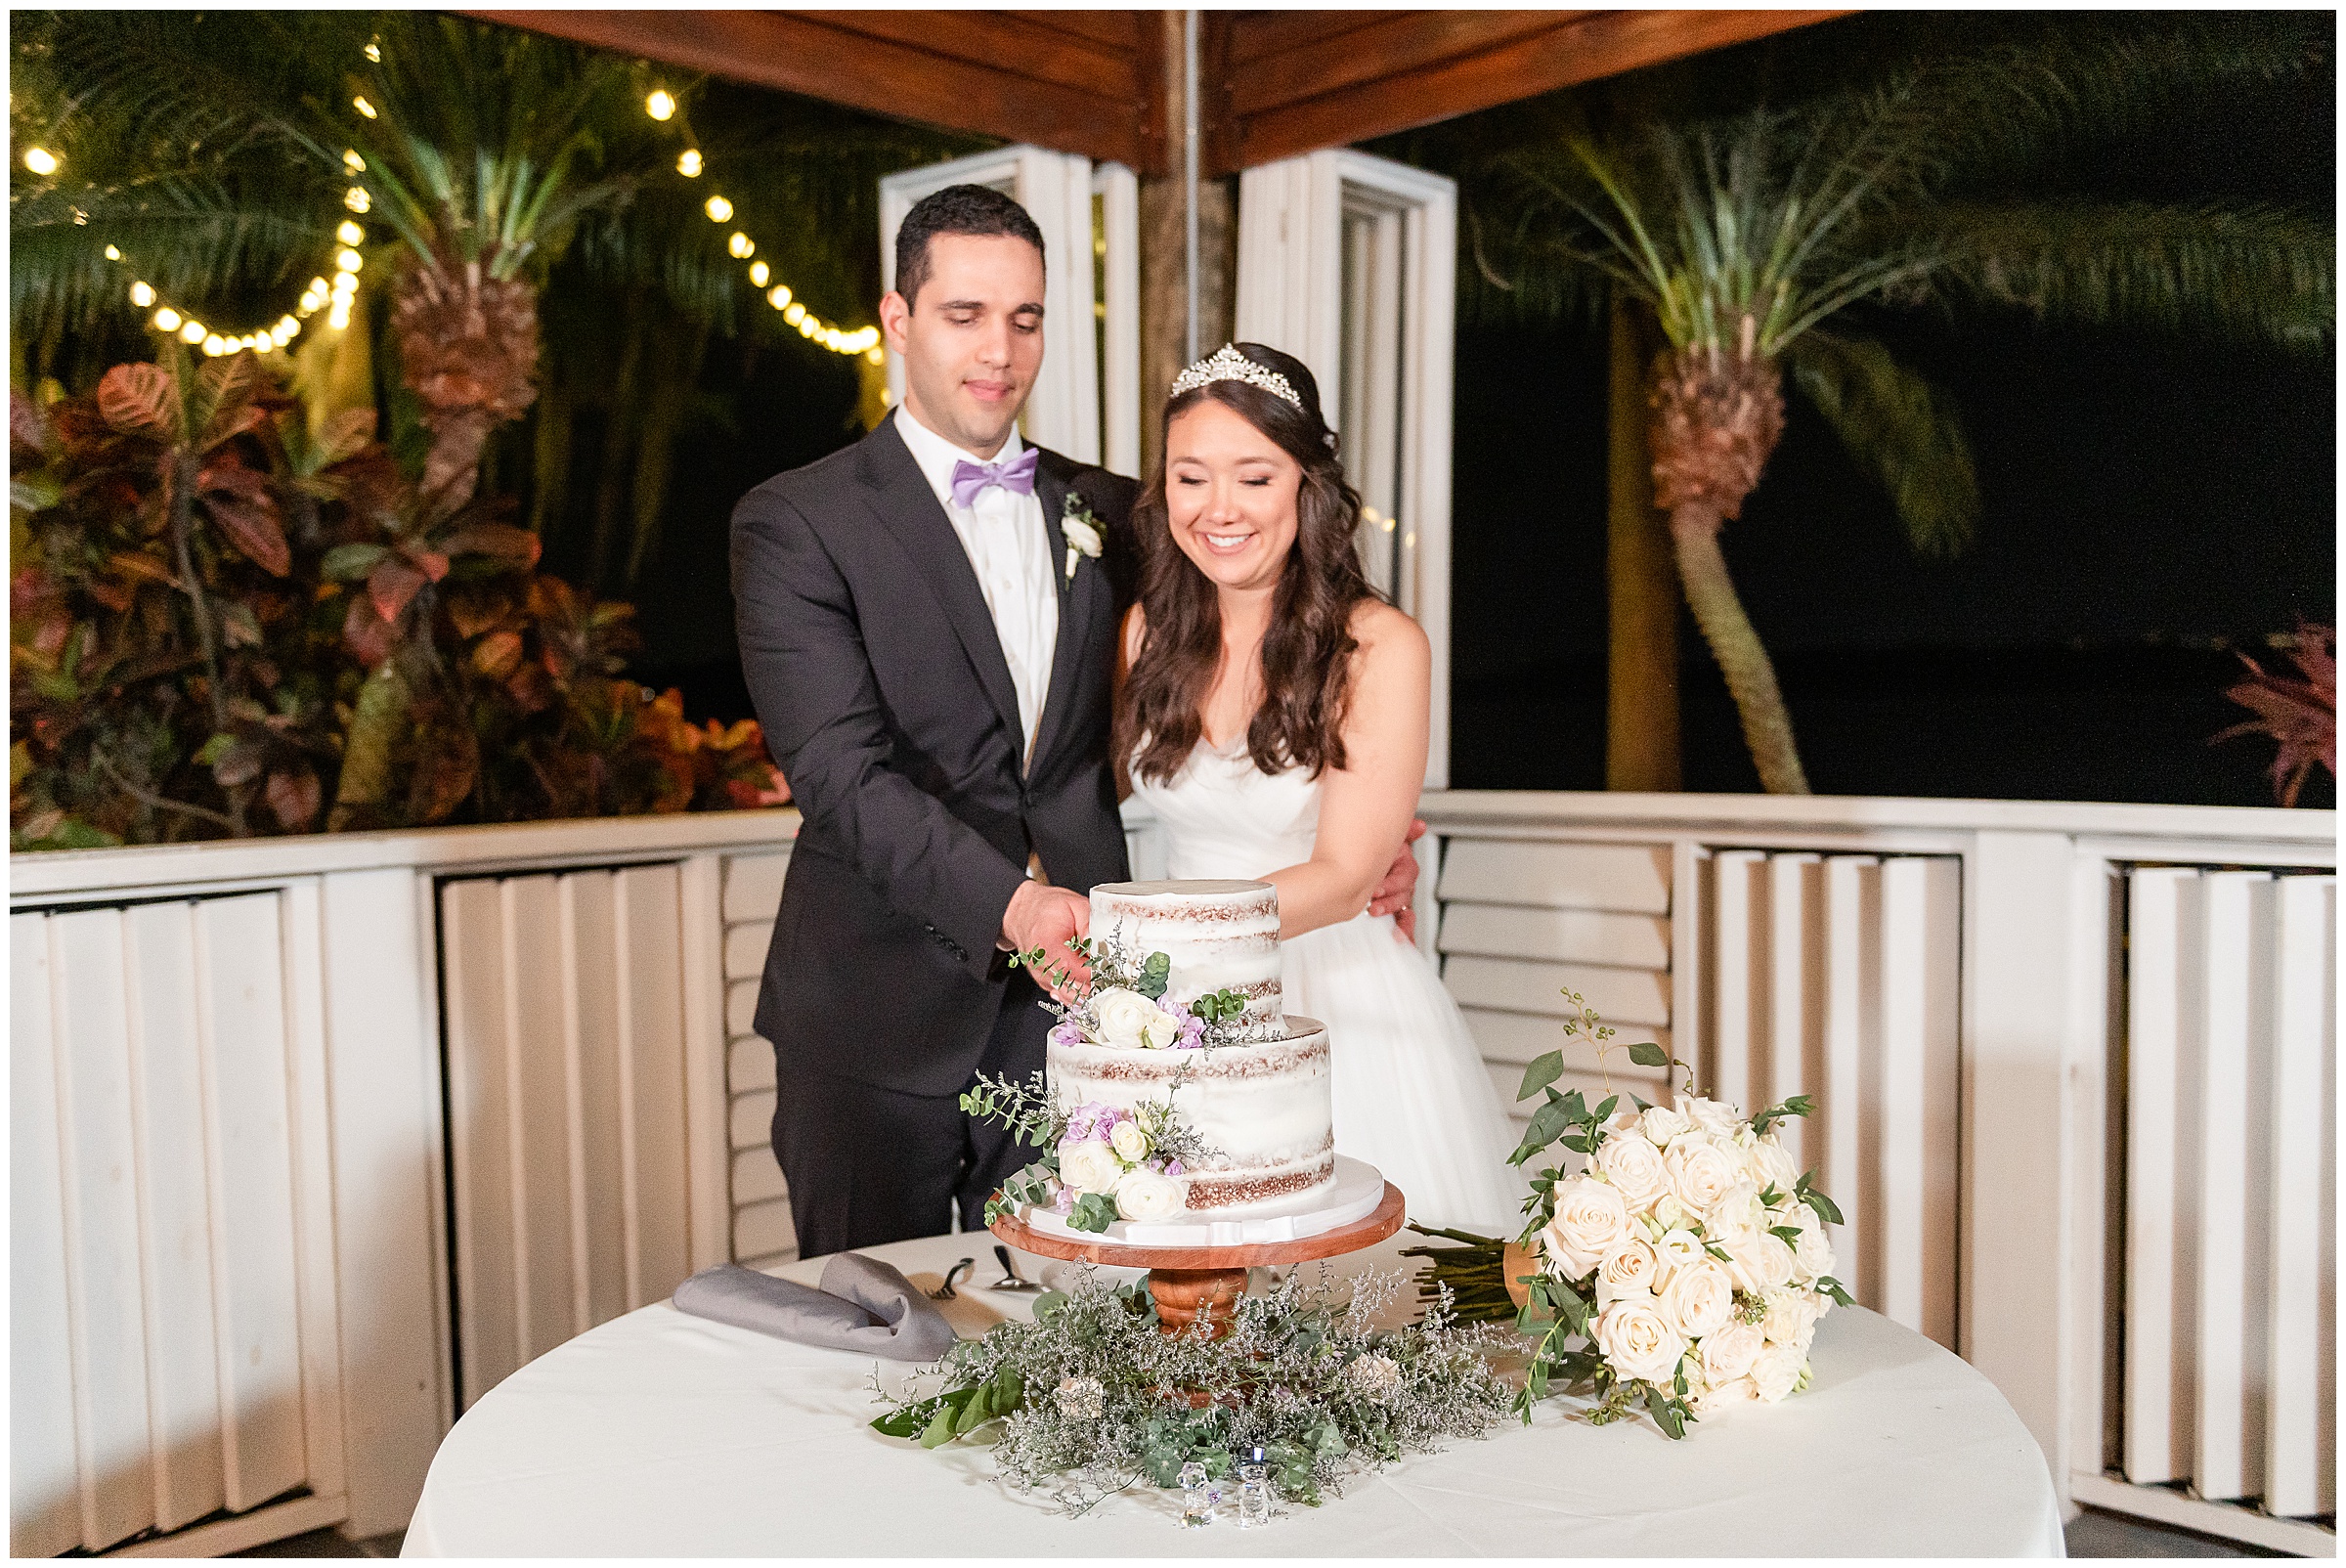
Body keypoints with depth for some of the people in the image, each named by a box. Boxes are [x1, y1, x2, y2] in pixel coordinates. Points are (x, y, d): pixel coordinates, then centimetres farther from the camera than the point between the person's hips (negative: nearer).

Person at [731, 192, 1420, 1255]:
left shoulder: (1107, 514, 12)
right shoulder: (796, 523, -3)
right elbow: (839, 768, -15)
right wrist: (1007, 904, -30)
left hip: (1068, 1005, 3)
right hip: (880, 1024, -3)